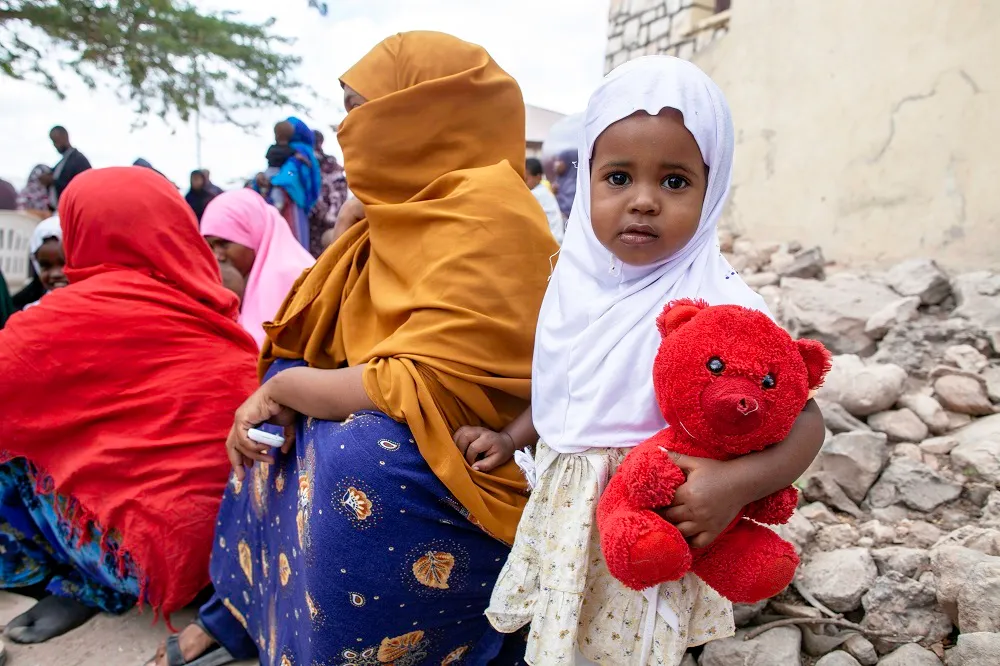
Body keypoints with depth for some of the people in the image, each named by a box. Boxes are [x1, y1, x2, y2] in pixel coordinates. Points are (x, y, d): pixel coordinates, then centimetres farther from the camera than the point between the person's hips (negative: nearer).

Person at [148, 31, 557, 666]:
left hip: (474, 475, -9)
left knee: (355, 459, -32)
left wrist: (283, 388, -13)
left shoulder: (486, 213, -20)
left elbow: (429, 391, -27)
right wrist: (273, 393, -8)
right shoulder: (421, 206, 9)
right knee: (279, 418, 10)